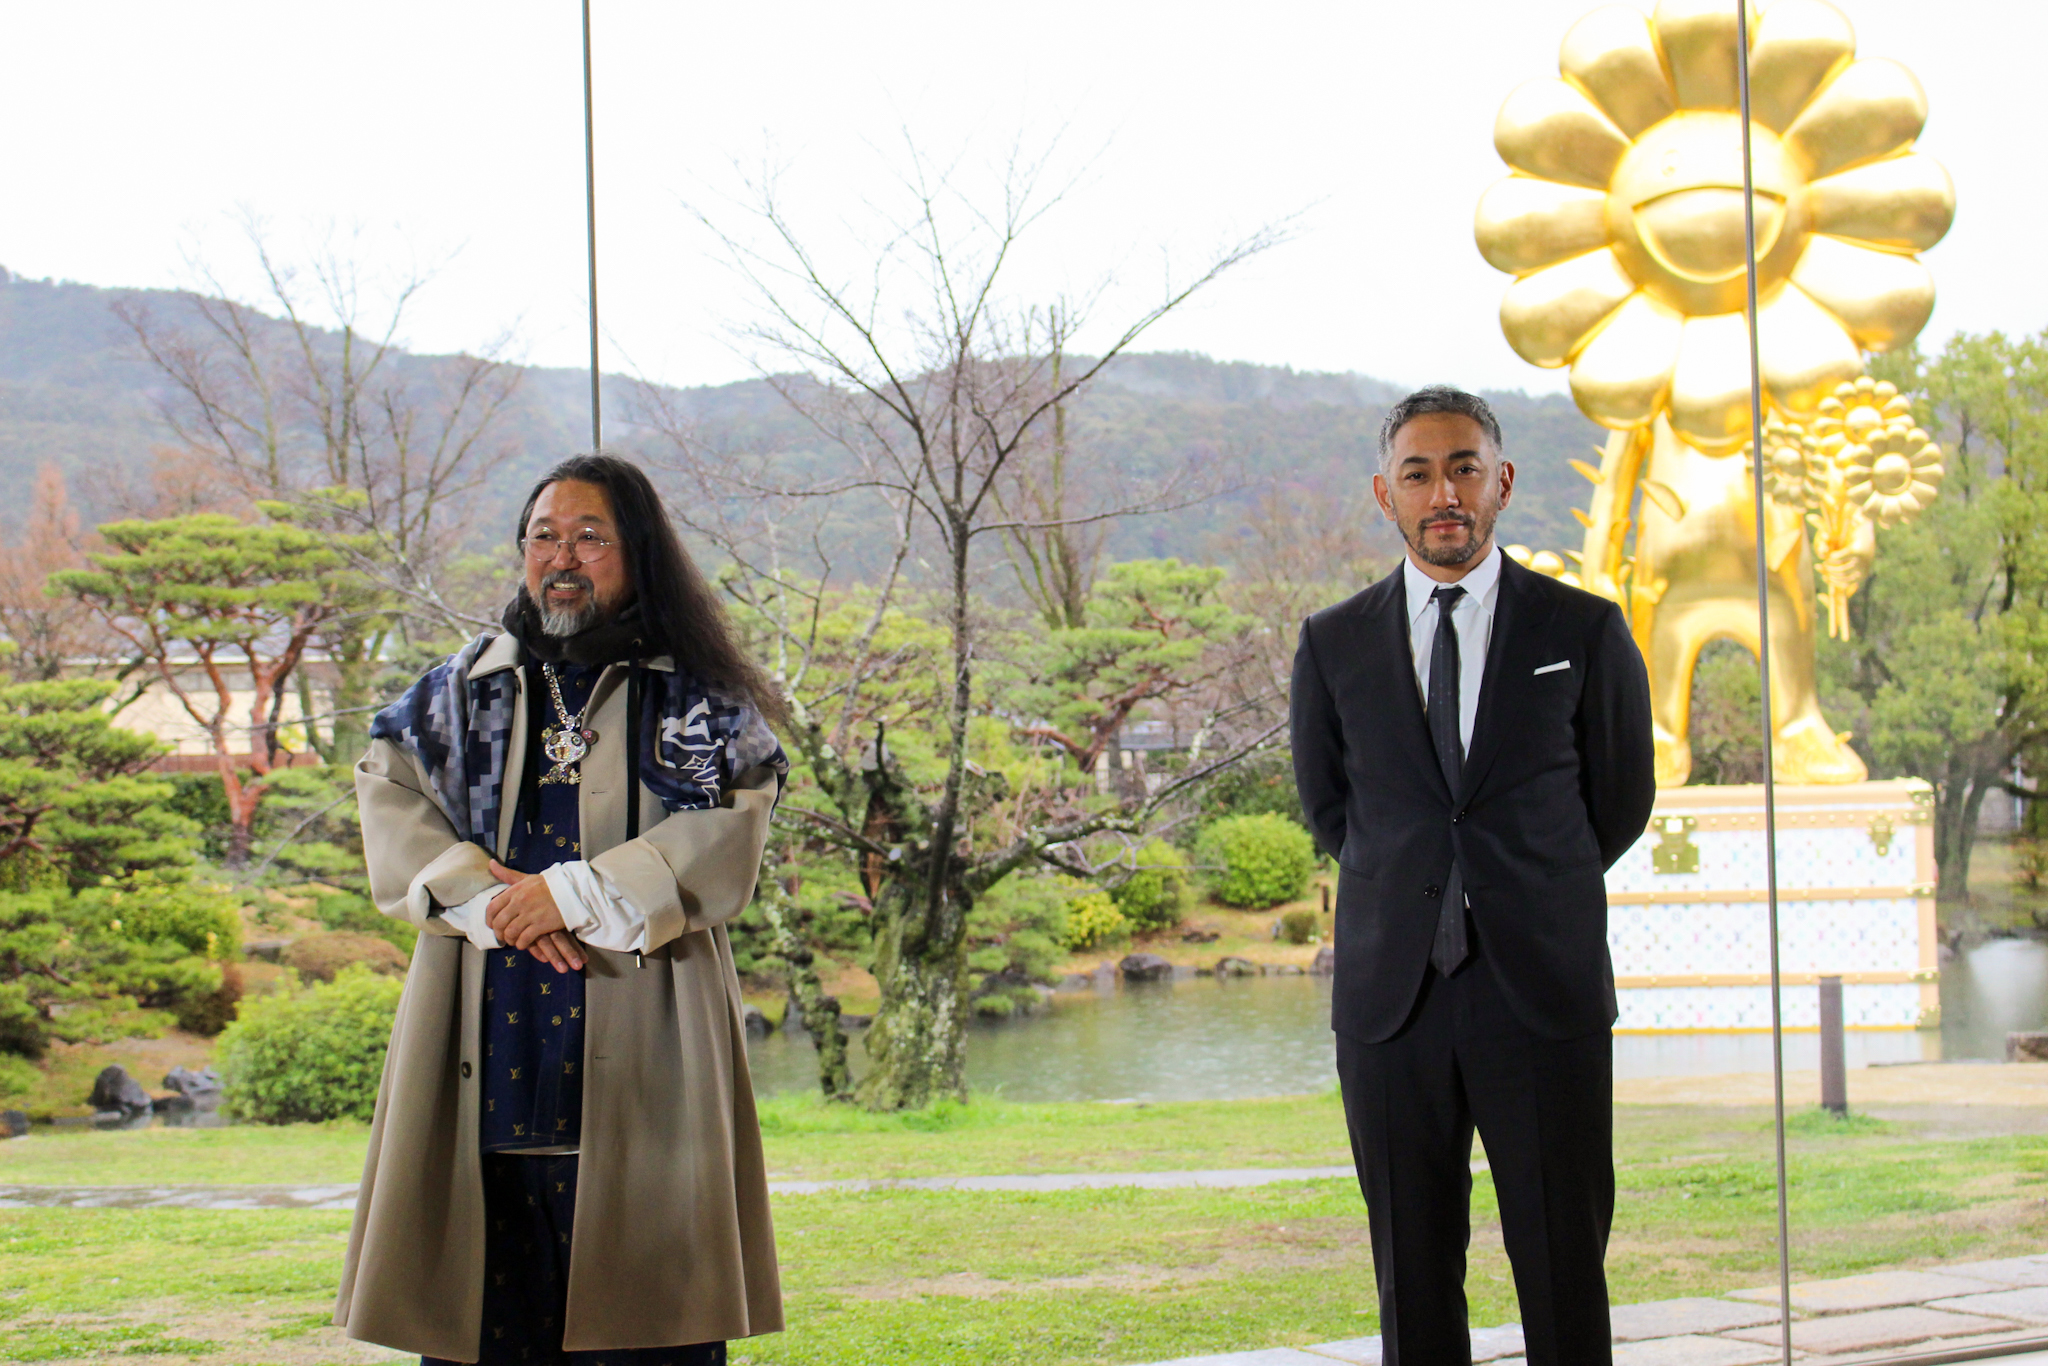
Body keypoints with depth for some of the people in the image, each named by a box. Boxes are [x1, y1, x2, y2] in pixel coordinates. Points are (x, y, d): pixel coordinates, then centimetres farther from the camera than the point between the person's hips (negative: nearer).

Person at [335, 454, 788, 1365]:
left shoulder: (699, 699, 7)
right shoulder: (465, 687, 15)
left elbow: (726, 842, -6)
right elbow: (387, 795, 4)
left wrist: (575, 895, -14)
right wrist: (481, 896, -12)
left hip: (638, 1047, -2)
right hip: (486, 1045, 2)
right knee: (482, 1289, 0)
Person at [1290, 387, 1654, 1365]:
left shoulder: (1585, 633, 2)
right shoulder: (1332, 646, 6)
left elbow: (1621, 800, 14)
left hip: (1543, 992, -1)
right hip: (1391, 996, 1)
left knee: (1565, 1275, 1)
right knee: (1413, 1278, 6)